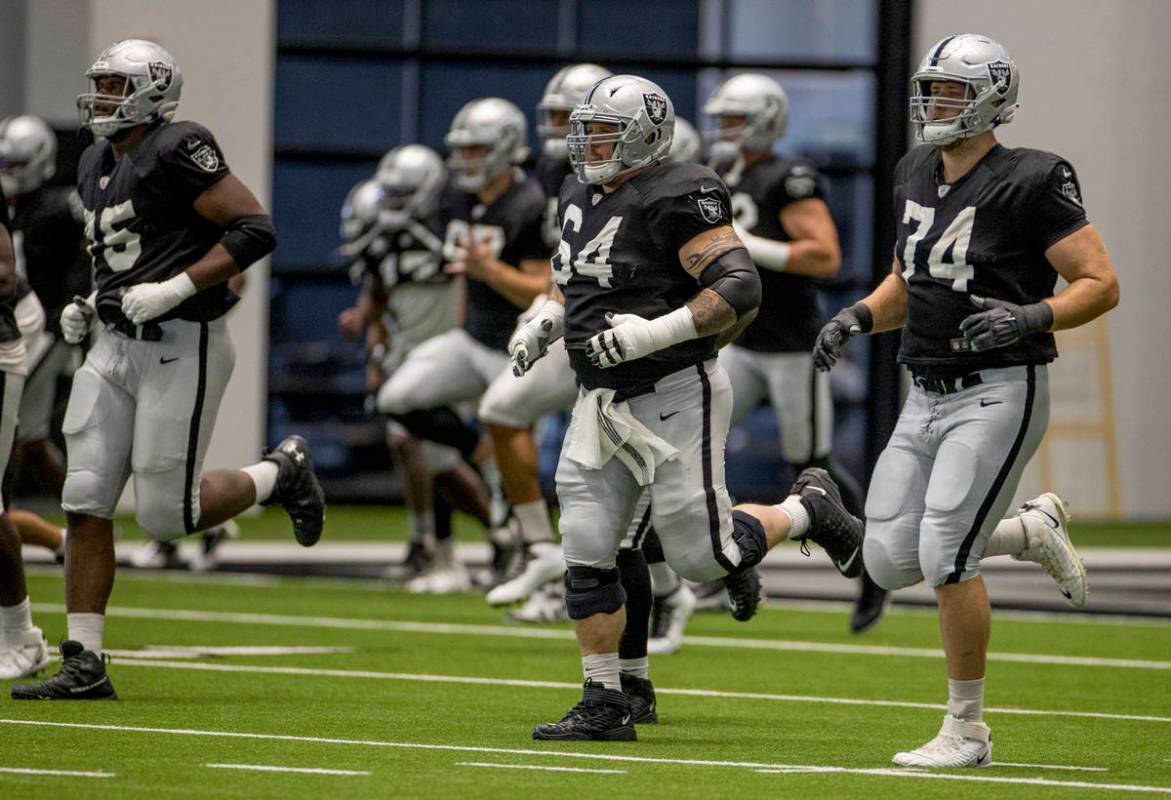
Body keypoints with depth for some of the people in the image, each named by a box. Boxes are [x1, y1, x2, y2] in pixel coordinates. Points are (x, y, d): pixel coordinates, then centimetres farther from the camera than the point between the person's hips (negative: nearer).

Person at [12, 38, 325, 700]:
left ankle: (281, 474, 22)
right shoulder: (98, 165, 14)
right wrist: (90, 306, 11)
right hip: (117, 346, 8)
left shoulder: (176, 153, -14)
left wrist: (175, 288, -22)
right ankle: (84, 665, 2)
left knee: (167, 515, -5)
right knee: (86, 502, 0)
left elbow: (255, 230, -18)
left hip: (182, 347, -8)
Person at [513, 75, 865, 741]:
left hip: (674, 395, -8)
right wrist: (545, 324, 9)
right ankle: (605, 705, 7)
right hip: (605, 403, 8)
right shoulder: (581, 197, 11)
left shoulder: (676, 198, -16)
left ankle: (808, 510, 22)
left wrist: (655, 333, -30)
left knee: (700, 554, -5)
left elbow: (740, 288, -23)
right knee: (587, 553, 0)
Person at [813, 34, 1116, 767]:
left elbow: (1102, 284, -11)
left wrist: (1030, 317, -27)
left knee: (944, 557, -13)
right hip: (927, 397, 8)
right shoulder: (916, 176, 10)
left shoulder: (1030, 184, -12)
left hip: (998, 394, -8)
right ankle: (1033, 531, 27)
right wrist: (859, 318, 5)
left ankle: (967, 729, 1)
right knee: (891, 562, 3)